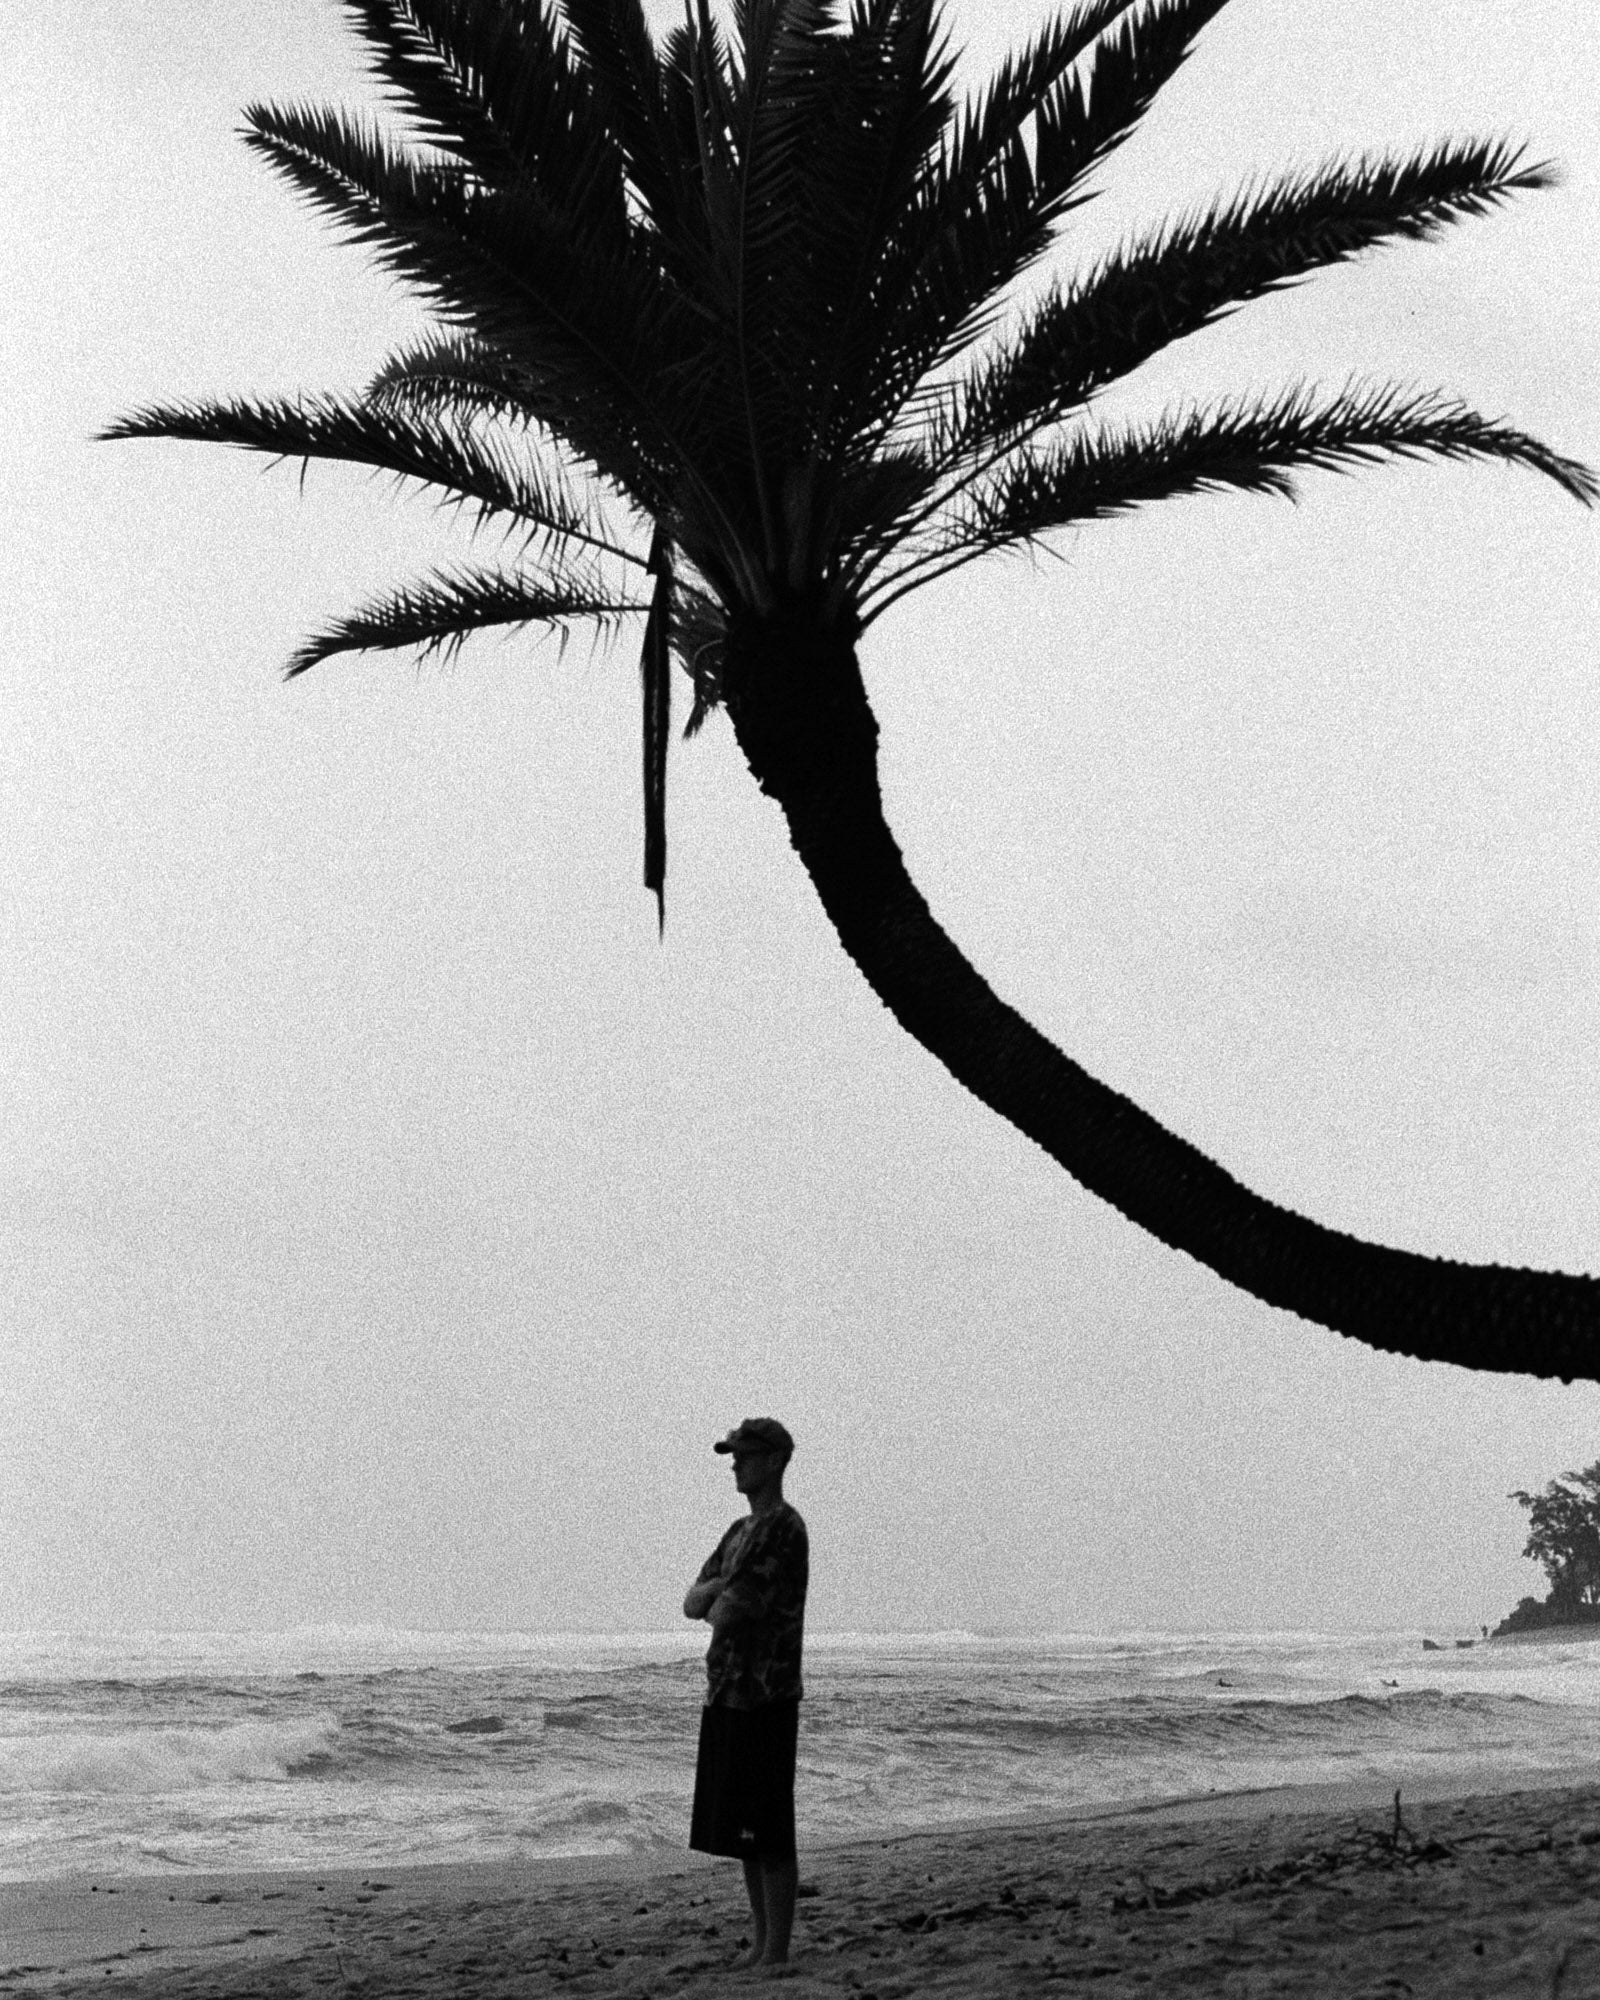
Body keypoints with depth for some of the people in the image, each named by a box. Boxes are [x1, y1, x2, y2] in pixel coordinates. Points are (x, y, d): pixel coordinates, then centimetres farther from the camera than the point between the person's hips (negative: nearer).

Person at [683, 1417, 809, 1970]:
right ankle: (760, 1942, 20)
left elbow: (728, 1613, -17)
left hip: (765, 1697, -9)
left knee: (769, 1834, -5)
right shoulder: (740, 1531, 18)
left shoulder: (784, 1529, -12)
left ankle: (777, 1954, -1)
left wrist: (718, 1602, 4)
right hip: (726, 1694, 9)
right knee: (741, 1832, 13)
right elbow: (693, 1603, 13)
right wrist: (723, 1589, -6)